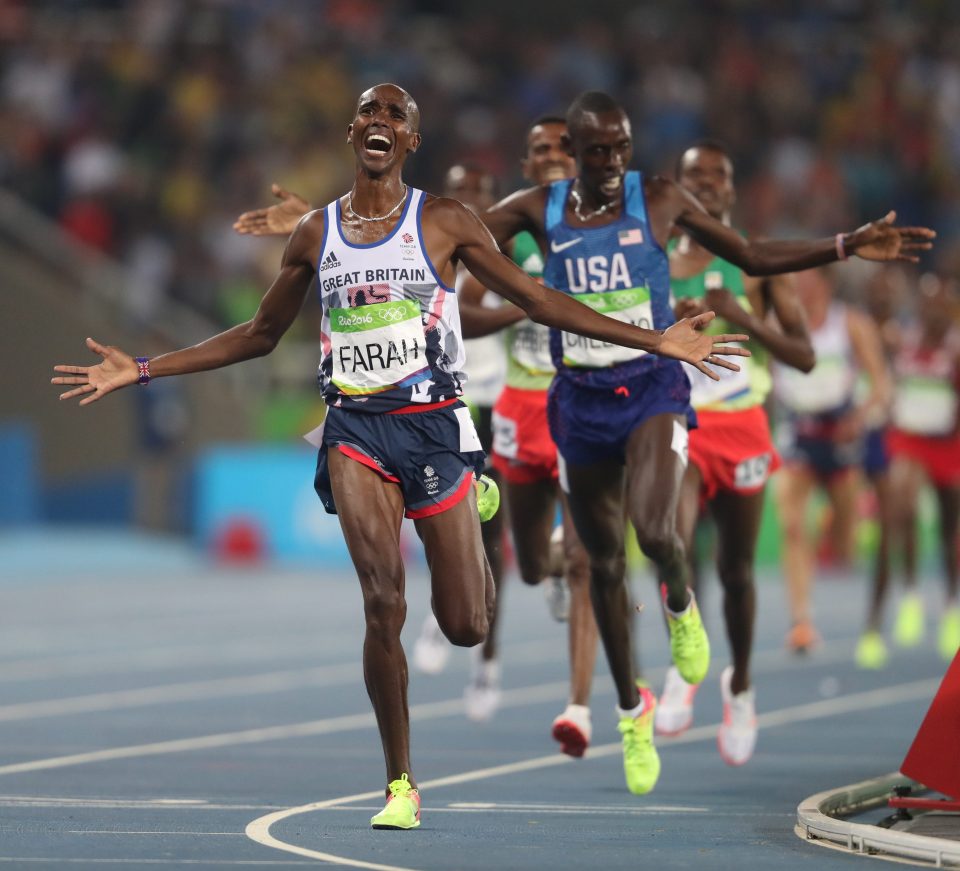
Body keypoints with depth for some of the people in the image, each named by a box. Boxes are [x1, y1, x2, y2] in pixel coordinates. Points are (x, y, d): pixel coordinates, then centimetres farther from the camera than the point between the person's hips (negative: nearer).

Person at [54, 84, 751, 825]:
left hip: (433, 424, -1)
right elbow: (259, 335, 18)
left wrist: (655, 341, -3)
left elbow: (537, 299, 3)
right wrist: (140, 371, 14)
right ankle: (400, 784, -5)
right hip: (356, 430, 1)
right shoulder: (317, 233, 8)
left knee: (466, 626, -1)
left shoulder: (443, 222, 2)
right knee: (384, 606, -16)